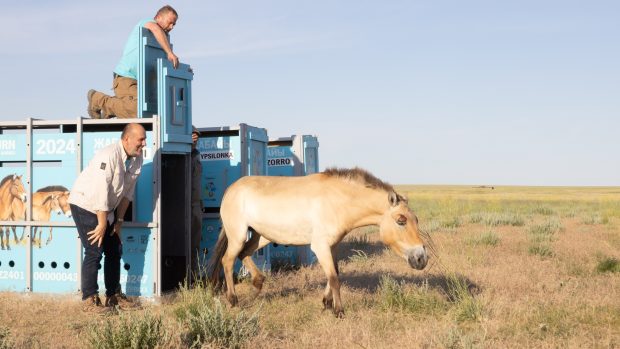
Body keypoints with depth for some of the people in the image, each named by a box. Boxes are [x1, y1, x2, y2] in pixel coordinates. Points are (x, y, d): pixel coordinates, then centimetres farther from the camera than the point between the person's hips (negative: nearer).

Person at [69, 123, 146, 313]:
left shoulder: (137, 158, -4)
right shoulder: (110, 155, -29)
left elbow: (127, 191, 4)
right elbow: (100, 192, -29)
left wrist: (119, 220, 5)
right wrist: (102, 224, -23)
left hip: (107, 207, 8)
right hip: (85, 205, -8)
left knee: (115, 250, 9)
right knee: (94, 251, -11)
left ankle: (114, 296, 19)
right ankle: (89, 300, -3)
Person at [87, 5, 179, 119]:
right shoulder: (146, 23, -4)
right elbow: (155, 29, -29)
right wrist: (170, 52, -36)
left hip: (138, 81, 10)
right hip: (125, 78, -10)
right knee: (137, 111, -27)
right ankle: (97, 100, -7)